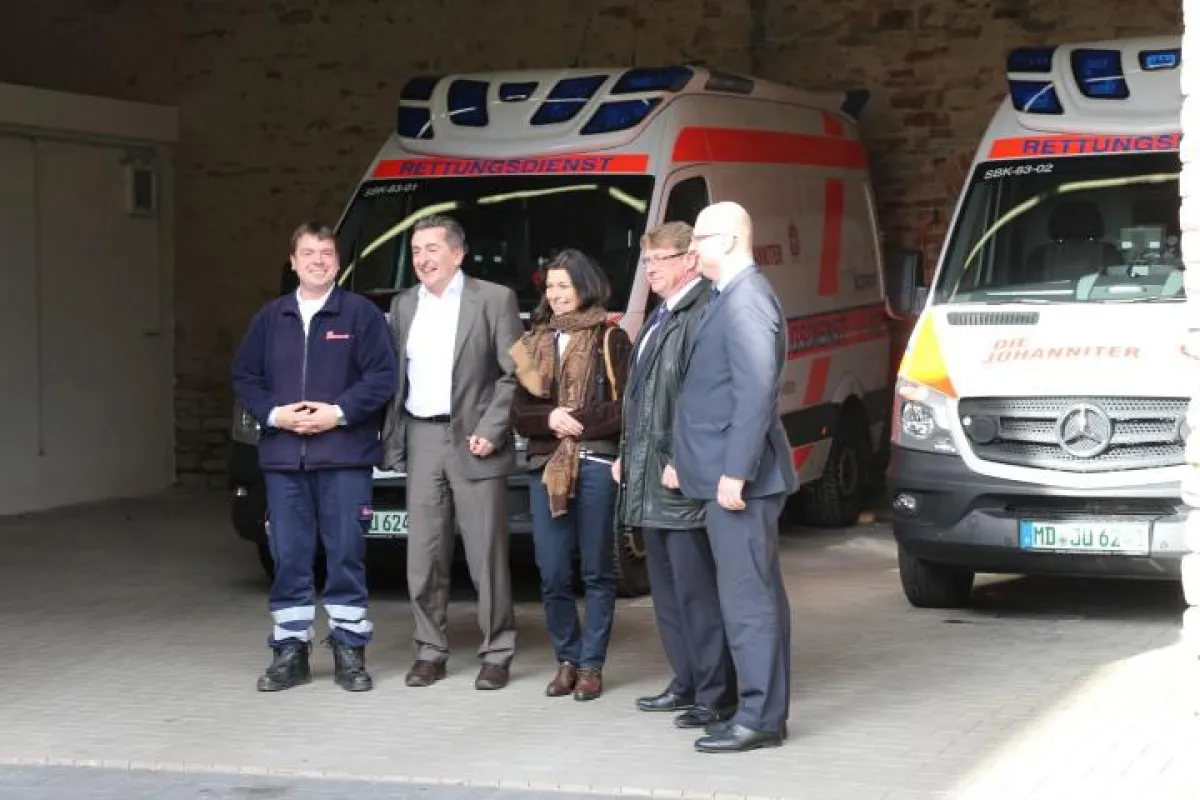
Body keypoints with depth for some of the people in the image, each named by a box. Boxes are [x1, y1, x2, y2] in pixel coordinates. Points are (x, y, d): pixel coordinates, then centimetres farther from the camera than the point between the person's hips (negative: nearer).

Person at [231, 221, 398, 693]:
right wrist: (274, 412, -4)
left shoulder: (361, 314, 3)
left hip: (344, 457, -3)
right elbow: (245, 377, 13)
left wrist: (338, 412, -13)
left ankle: (349, 648, 8)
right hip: (282, 456, 3)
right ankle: (290, 651, 11)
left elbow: (382, 376, -3)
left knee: (346, 553, -1)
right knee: (288, 556, 4)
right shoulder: (270, 318, 13)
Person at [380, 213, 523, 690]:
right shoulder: (404, 305, 13)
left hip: (473, 441, -4)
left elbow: (514, 375, -4)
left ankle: (496, 653, 7)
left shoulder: (494, 299, -2)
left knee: (486, 555, -1)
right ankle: (430, 651, 14)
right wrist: (392, 438, 6)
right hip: (421, 441, 4)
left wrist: (490, 432, -11)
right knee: (424, 557, 5)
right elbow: (396, 377, 15)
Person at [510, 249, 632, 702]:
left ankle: (591, 665, 8)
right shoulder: (534, 343, 16)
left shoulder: (610, 339, 3)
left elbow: (624, 408, -4)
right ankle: (567, 659, 16)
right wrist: (550, 419, -9)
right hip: (545, 466, 4)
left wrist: (578, 422, -13)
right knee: (552, 573, 1)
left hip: (595, 464, -4)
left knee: (596, 571, 1)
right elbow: (520, 414, 11)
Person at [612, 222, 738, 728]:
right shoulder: (659, 319, 18)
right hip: (650, 479, 11)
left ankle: (715, 696, -1)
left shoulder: (703, 314, -15)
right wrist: (627, 454, 20)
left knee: (697, 590, -6)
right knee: (667, 590, 16)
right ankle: (686, 685, 24)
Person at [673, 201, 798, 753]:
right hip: (726, 473, 11)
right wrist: (685, 460, 16)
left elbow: (756, 392, -22)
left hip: (739, 478, -11)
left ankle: (759, 719, -4)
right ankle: (766, 711, 19)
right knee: (758, 595, 13)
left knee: (748, 598, -7)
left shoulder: (746, 301, -15)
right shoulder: (731, 298, 17)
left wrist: (734, 473, -23)